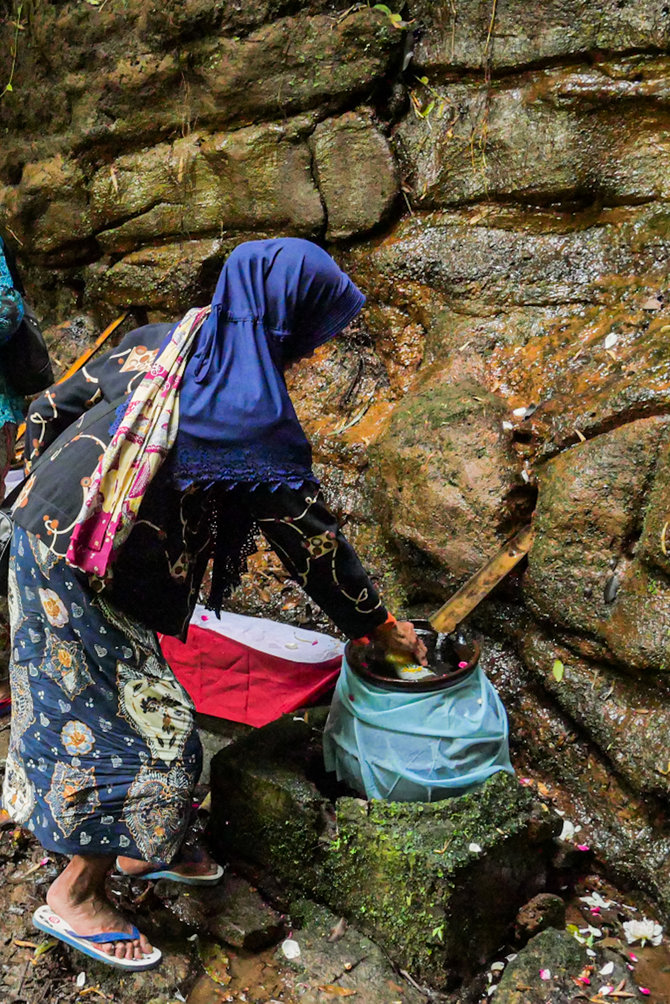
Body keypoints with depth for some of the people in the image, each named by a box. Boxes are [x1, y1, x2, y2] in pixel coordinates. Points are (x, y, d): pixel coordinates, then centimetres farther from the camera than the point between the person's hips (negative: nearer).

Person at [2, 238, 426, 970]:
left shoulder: (159, 342, 1)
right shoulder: (253, 416, -18)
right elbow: (312, 537, -11)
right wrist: (382, 628, 1)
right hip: (92, 585, -8)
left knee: (96, 712, 21)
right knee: (151, 733, 7)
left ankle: (137, 850, 40)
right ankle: (74, 897, 23)